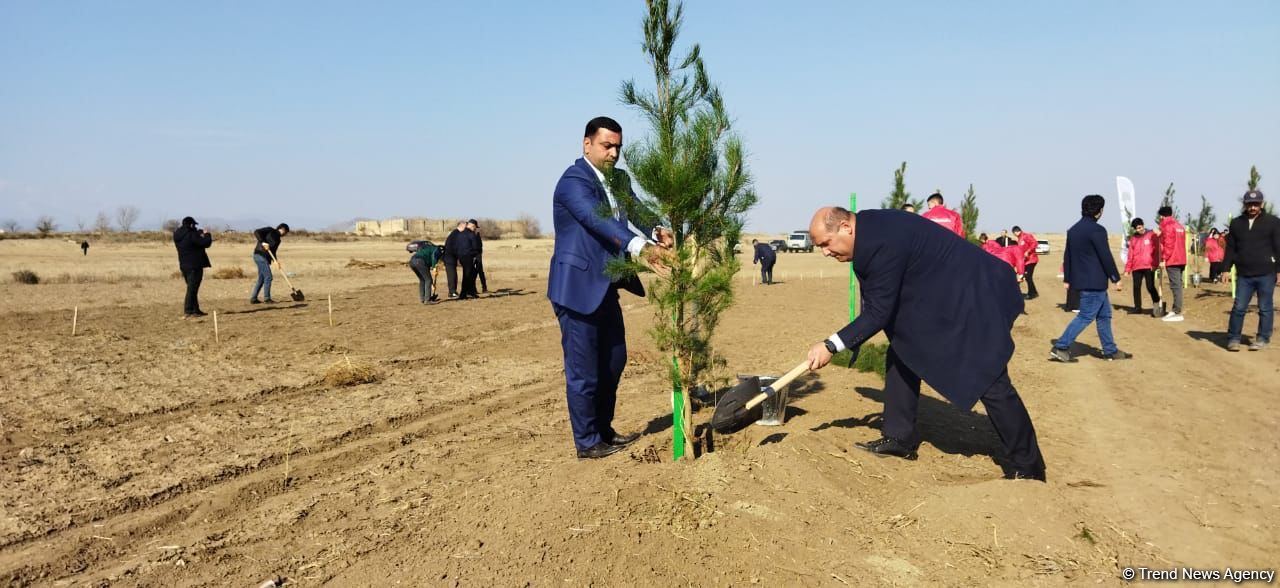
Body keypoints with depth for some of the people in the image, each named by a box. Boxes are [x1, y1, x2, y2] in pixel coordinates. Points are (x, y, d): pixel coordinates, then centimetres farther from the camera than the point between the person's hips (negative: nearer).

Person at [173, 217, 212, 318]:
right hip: (194, 266, -8)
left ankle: (195, 310, 24)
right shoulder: (192, 235, -18)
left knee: (192, 288, 18)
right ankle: (188, 312, -8)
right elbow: (205, 243, -15)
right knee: (192, 288, -6)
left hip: (184, 265, 8)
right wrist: (207, 234, 2)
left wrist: (199, 234, 13)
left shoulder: (178, 235, 7)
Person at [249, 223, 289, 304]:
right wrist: (263, 242, -25)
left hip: (265, 258, 9)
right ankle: (267, 298, -4)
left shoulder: (277, 238, 18)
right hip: (260, 255, -9)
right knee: (268, 277, -9)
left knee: (261, 279, 12)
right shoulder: (270, 230, -2)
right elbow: (256, 232, -14)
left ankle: (253, 299, 18)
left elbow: (273, 251, 11)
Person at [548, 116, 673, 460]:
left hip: (605, 288, 9)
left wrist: (657, 233, -22)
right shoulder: (574, 180, -16)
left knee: (613, 361, 18)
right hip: (578, 288, -9)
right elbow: (599, 221, -32)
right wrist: (640, 248, -45)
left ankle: (604, 430, 33)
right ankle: (587, 443, 13)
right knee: (583, 370, 0)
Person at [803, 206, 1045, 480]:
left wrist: (832, 346, -22)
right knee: (901, 356, 9)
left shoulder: (883, 242, -29)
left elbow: (878, 313, -25)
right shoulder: (868, 230, 0)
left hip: (971, 302, -10)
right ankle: (899, 438, 17)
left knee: (989, 382, -8)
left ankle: (1027, 467, 4)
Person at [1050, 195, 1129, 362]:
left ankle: (1110, 350, 23)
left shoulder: (1073, 230, 11)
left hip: (1081, 279, 9)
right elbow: (1106, 257, -16)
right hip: (1094, 282, -9)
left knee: (1104, 315, 17)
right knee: (1085, 317, -5)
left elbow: (1067, 256, 15)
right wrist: (1116, 278, -8)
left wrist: (1067, 279, 20)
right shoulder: (1096, 230, -16)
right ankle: (1060, 347, -7)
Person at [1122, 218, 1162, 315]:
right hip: (1136, 267, 4)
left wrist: (1155, 264, -13)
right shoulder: (1133, 238, 13)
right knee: (1136, 287, 5)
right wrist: (1127, 268, 9)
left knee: (1150, 287, -9)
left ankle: (1156, 303, 11)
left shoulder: (1152, 235, 1)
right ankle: (1137, 308, 13)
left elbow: (1156, 251, -3)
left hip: (1149, 267, -4)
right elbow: (1130, 254, 13)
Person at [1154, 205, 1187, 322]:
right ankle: (1175, 309, 19)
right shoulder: (1179, 225, 19)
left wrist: (1163, 259, -14)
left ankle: (1178, 313, -12)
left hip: (1172, 260, -9)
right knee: (1178, 285, 13)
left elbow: (1168, 244, -15)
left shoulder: (1167, 225, -8)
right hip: (1181, 260, 9)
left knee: (1175, 286, -10)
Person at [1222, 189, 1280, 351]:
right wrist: (1226, 268, 6)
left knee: (1265, 308, 5)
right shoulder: (1236, 223, 10)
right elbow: (1230, 248, 13)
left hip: (1266, 274, -2)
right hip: (1244, 275, 2)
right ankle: (1233, 338, 7)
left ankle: (1263, 339, 13)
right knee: (1239, 307, 1)